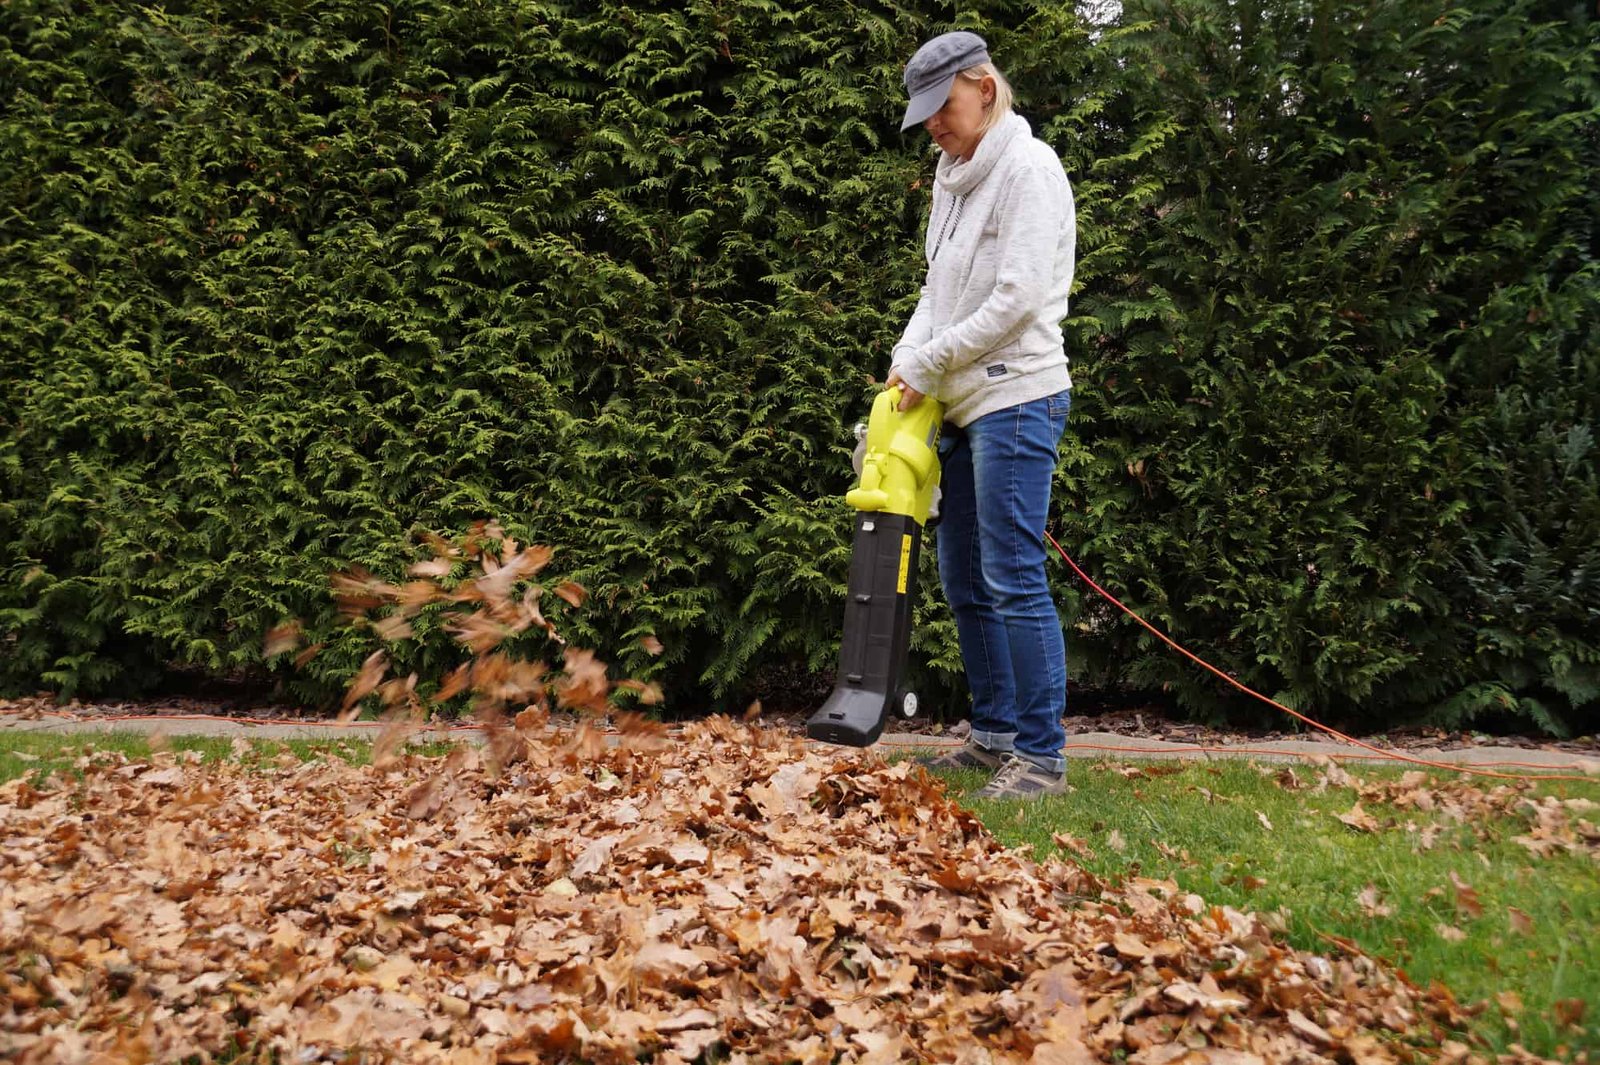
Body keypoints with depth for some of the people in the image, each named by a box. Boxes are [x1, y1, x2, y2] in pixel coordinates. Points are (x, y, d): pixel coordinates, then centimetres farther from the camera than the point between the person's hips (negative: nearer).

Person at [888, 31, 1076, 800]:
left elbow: (1018, 298, -17)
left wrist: (928, 363, -11)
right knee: (965, 583, 11)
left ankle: (1042, 757, -3)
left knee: (1013, 580, -10)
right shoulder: (952, 175, 16)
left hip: (1014, 399, -9)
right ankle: (996, 736, 22)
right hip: (962, 405, 9)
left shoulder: (1028, 168, -9)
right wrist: (905, 364, 4)